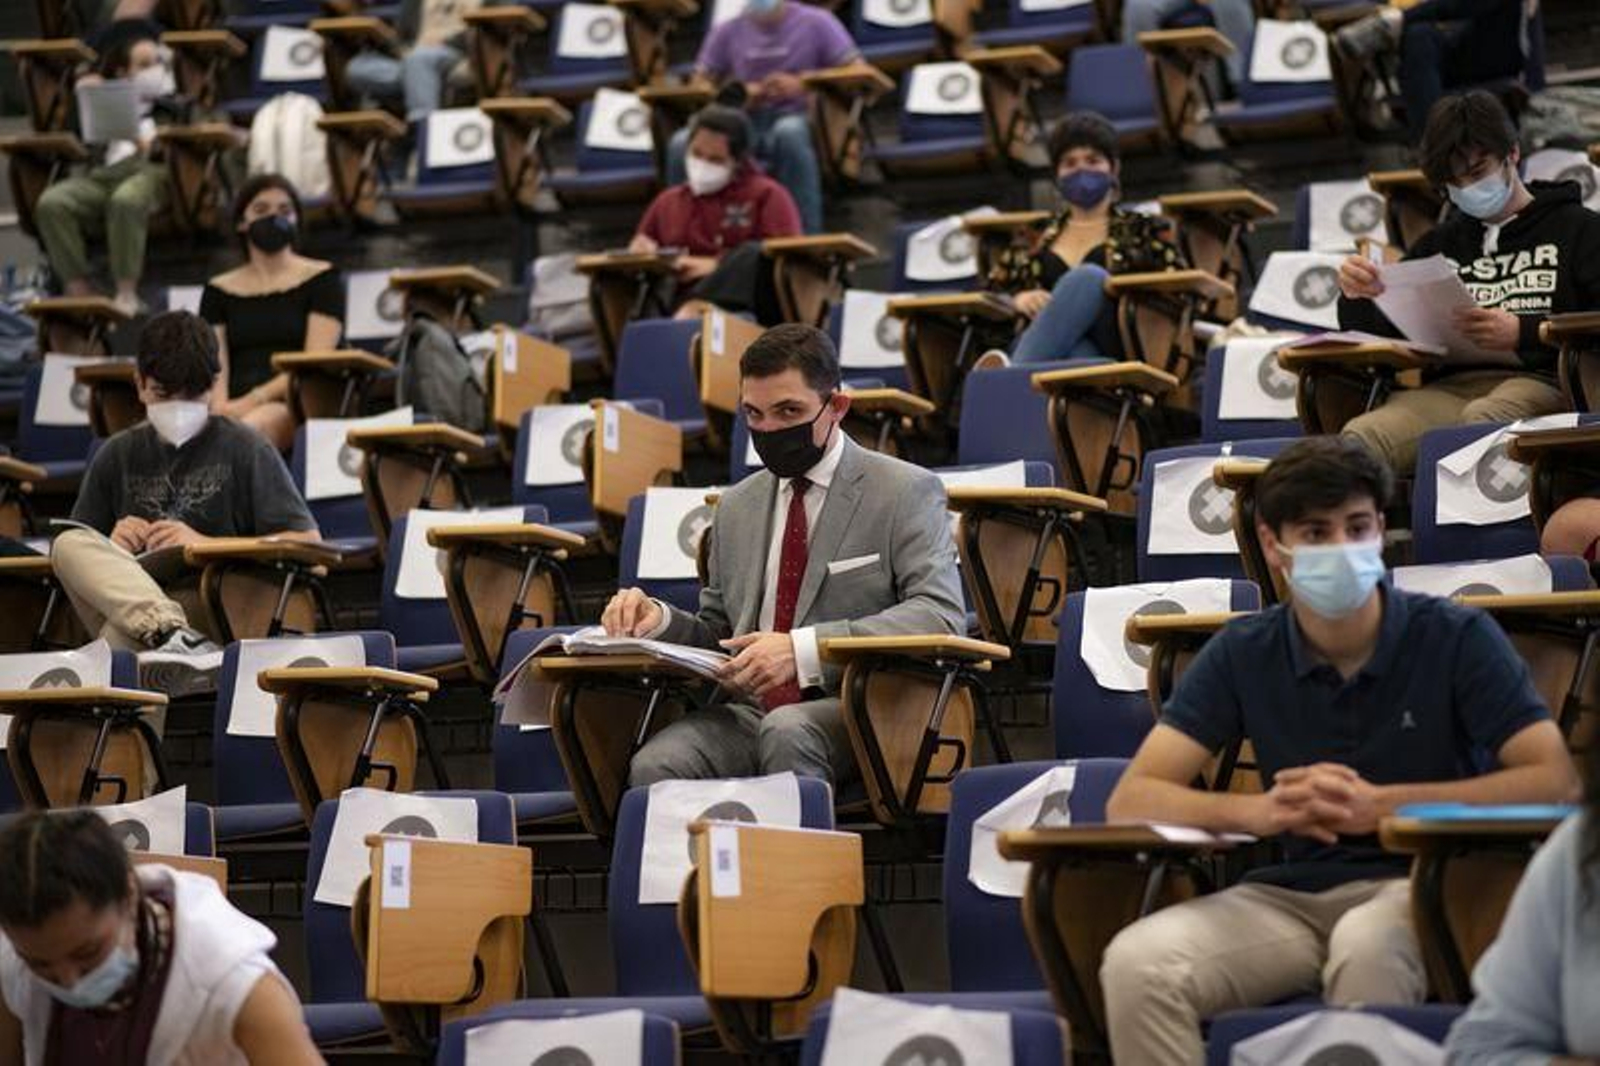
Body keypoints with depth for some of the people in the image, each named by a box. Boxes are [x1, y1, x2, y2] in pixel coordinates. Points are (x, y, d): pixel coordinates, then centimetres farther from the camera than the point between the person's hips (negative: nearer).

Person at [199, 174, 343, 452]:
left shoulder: (321, 279, 13)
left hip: (293, 407, -3)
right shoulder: (219, 290, 23)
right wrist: (220, 407, -14)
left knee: (250, 428, -40)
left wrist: (253, 400, -13)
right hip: (237, 405, 3)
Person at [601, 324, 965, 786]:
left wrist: (803, 648, -22)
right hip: (748, 710, 4)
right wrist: (659, 621, 3)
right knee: (654, 766, -29)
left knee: (786, 731, -39)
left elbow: (941, 614, -11)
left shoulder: (905, 492, 3)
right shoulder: (737, 506, 23)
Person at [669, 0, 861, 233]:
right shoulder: (729, 32, 15)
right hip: (744, 125, 3)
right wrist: (737, 93, -9)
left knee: (789, 133, -41)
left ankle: (808, 237, -36)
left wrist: (802, 85, -16)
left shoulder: (815, 23, 6)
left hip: (799, 119, -3)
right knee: (682, 144, -26)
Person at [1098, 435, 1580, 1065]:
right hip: (1294, 894, 3)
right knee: (1136, 962, -26)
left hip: (1427, 888, -3)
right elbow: (1129, 802, 0)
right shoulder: (1242, 654, 5)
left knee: (1365, 942, -40)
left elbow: (1556, 782, -13)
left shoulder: (1457, 639, -3)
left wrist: (1378, 804, -18)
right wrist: (1260, 810, -20)